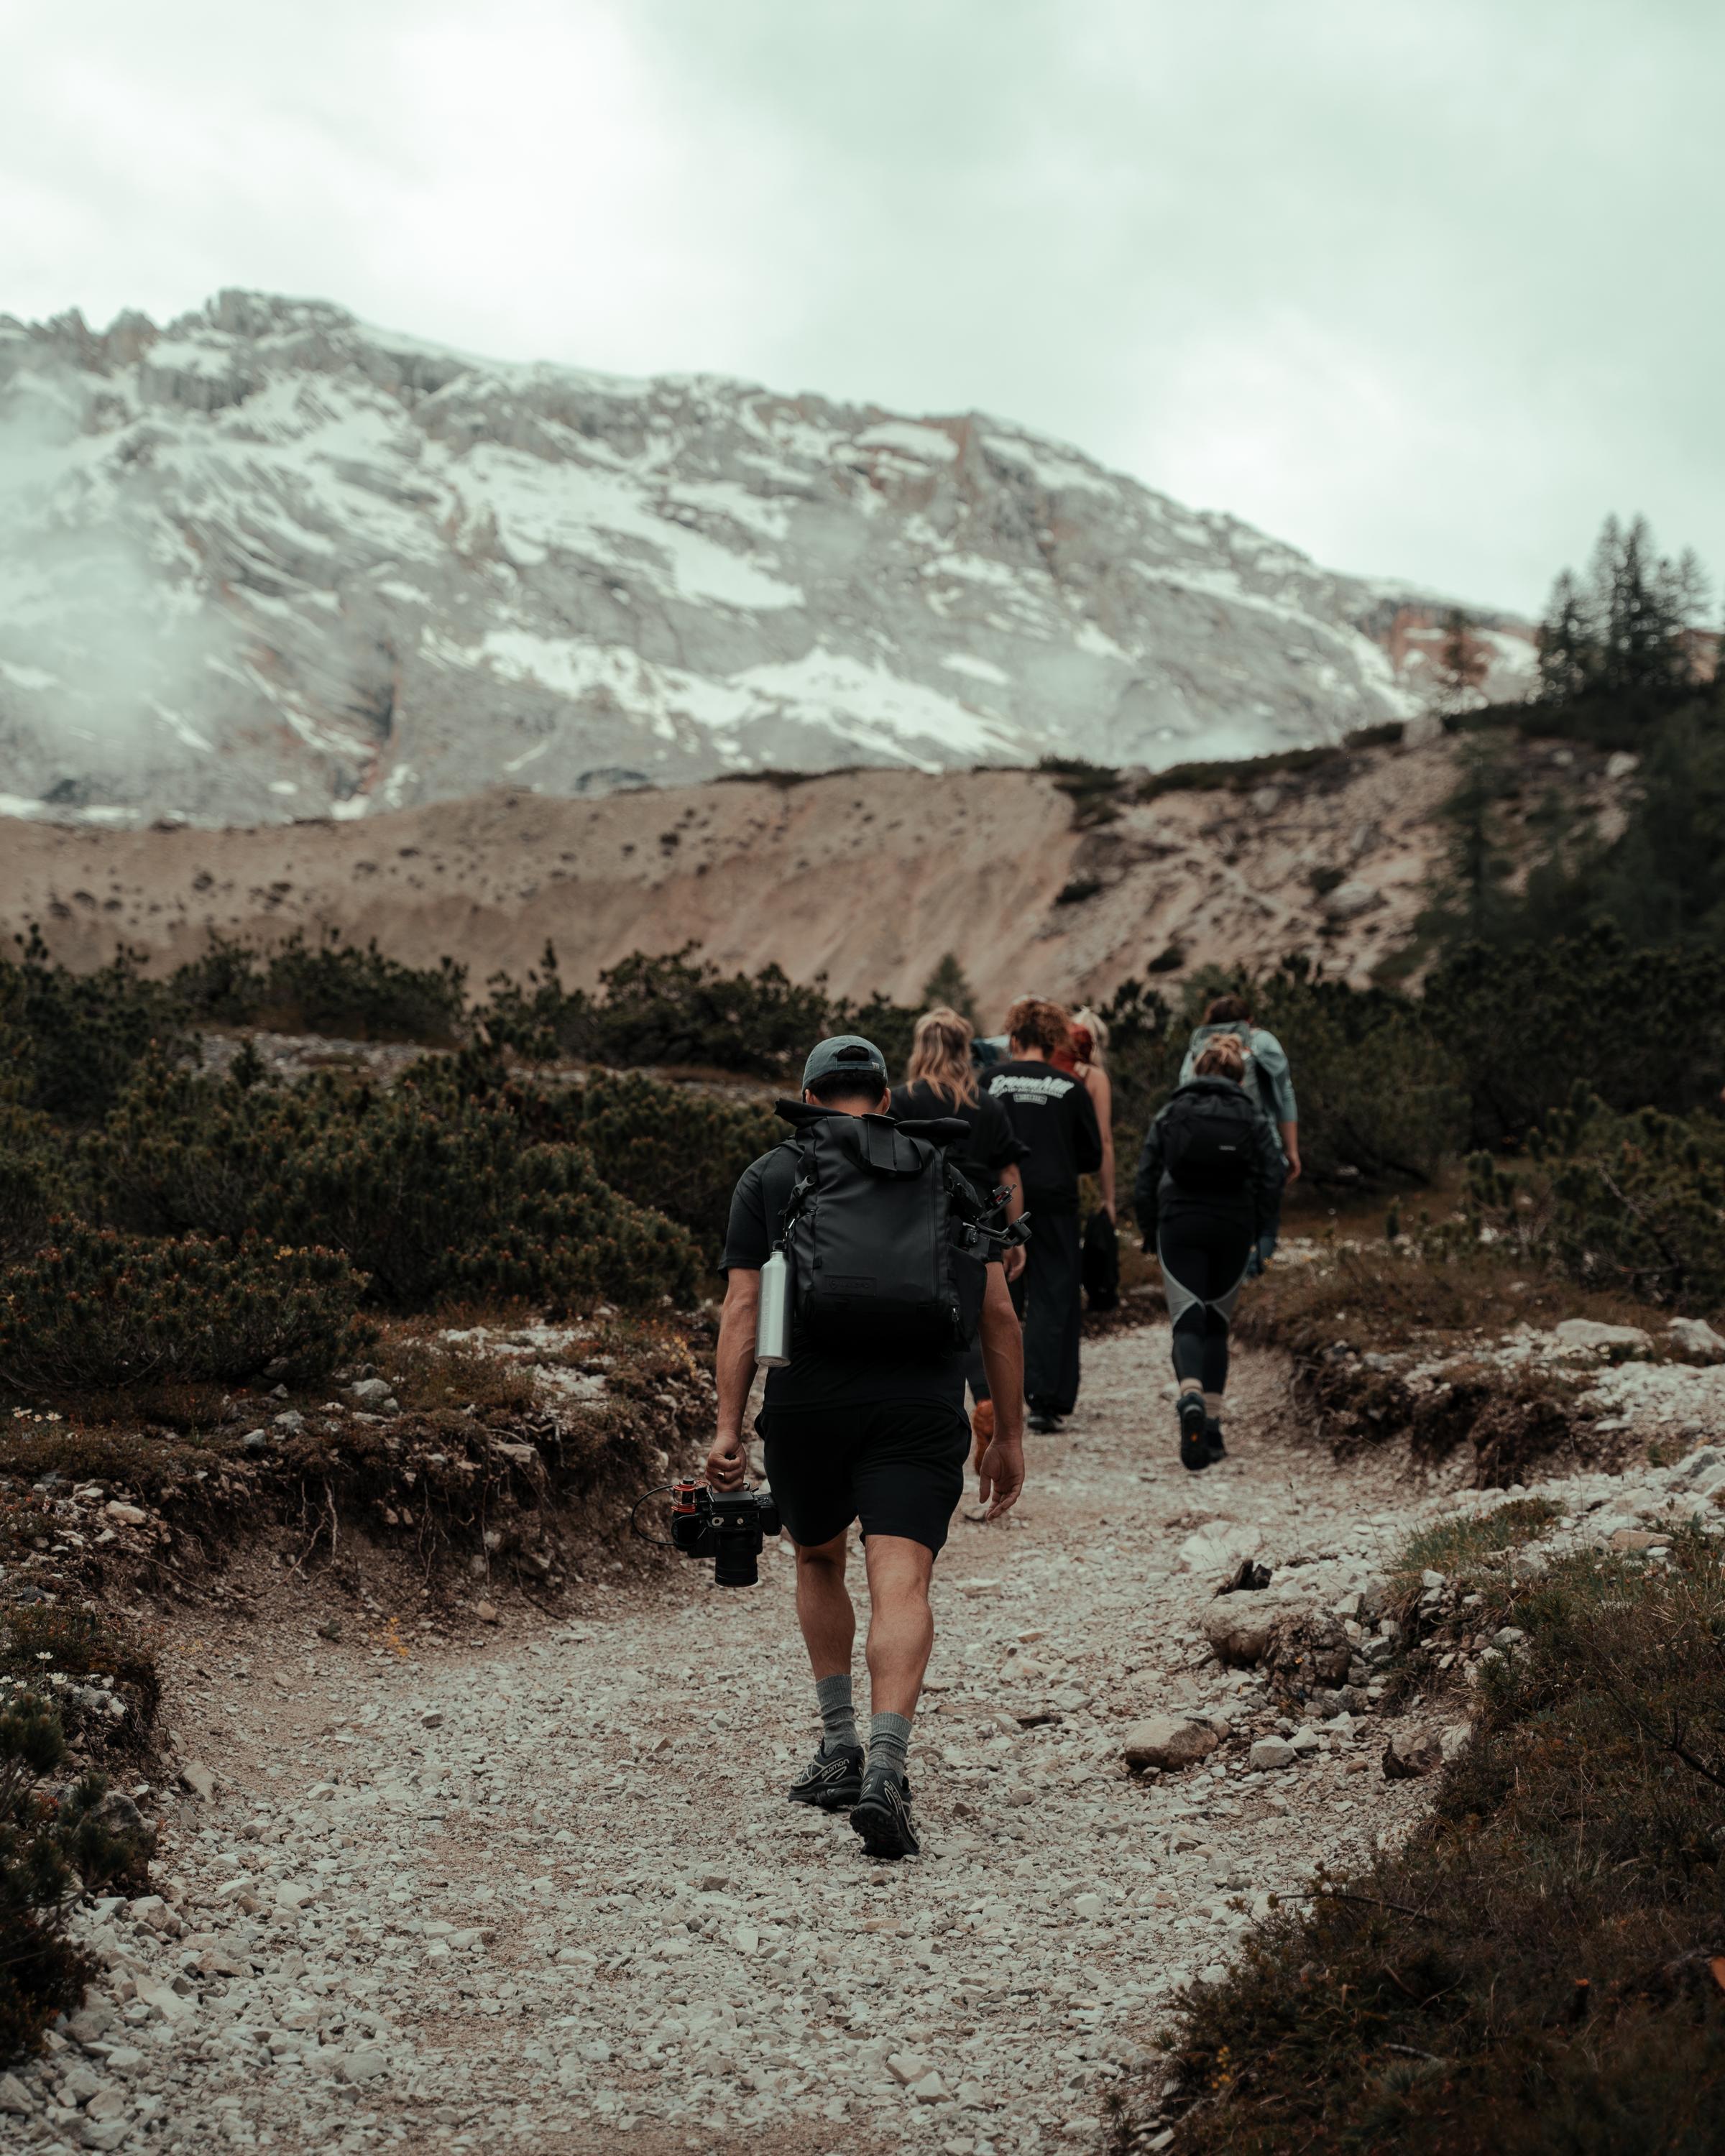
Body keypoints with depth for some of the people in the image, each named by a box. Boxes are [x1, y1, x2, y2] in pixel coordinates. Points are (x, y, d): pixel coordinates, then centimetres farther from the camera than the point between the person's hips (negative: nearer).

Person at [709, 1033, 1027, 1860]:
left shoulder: (770, 1175, 12)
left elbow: (742, 1310, 2)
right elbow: (998, 1313, 11)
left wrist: (727, 1428, -1)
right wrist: (1008, 1435, 15)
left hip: (805, 1402, 1)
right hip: (920, 1408, -1)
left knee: (819, 1561, 23)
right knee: (901, 1585, -8)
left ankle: (838, 1749, 24)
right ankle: (884, 1770, -25)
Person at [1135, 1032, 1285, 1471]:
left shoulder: (1171, 1114, 4)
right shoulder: (1252, 1116, 4)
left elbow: (1145, 1177, 1)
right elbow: (1272, 1177, -4)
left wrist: (1151, 1231, 9)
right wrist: (1256, 1230, 5)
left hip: (1179, 1226, -1)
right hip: (1232, 1230, 1)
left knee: (1187, 1321, -3)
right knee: (1216, 1324, 15)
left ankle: (1191, 1396, -33)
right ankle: (1212, 1424, 11)